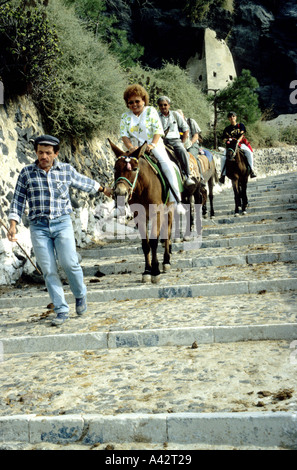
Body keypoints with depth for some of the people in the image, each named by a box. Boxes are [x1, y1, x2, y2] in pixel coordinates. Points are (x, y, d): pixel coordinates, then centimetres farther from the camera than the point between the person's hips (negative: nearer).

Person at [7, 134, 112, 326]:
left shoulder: (66, 170, 5)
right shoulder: (26, 173, 4)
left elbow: (85, 182, 23)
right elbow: (18, 201, 7)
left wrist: (104, 190, 37)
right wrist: (13, 225, -3)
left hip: (62, 224, -1)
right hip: (38, 227, 1)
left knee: (69, 262, -14)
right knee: (49, 270, -1)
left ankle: (80, 295, 14)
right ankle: (62, 311, 8)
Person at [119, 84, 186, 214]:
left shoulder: (151, 111, 5)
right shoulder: (125, 116, 11)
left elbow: (158, 130, -4)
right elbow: (124, 135, 2)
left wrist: (152, 145, -21)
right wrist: (130, 147, -18)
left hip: (154, 146, -2)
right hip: (136, 148, 3)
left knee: (167, 166, -26)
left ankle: (176, 200, -25)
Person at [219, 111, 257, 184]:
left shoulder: (240, 125, 9)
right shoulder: (227, 129, 11)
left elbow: (242, 135, -3)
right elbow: (224, 138, 5)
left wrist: (237, 141, -21)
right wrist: (226, 141, -20)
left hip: (241, 144, -1)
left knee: (249, 152, -31)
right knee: (223, 158, -24)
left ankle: (251, 171, -28)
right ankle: (223, 175, -18)